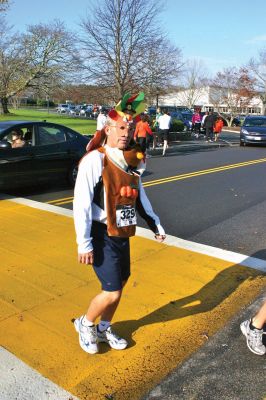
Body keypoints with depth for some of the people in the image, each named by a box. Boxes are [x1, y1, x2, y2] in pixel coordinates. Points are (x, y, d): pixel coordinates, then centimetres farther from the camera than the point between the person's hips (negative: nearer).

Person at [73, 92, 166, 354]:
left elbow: (140, 197, 18)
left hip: (122, 234, 7)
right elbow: (81, 205, -19)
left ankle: (104, 329, 40)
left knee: (119, 284, 16)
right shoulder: (95, 160, -17)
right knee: (112, 292, -5)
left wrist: (155, 225, 21)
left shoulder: (132, 161, 6)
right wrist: (84, 244, -19)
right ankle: (85, 324, 25)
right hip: (101, 236, -7)